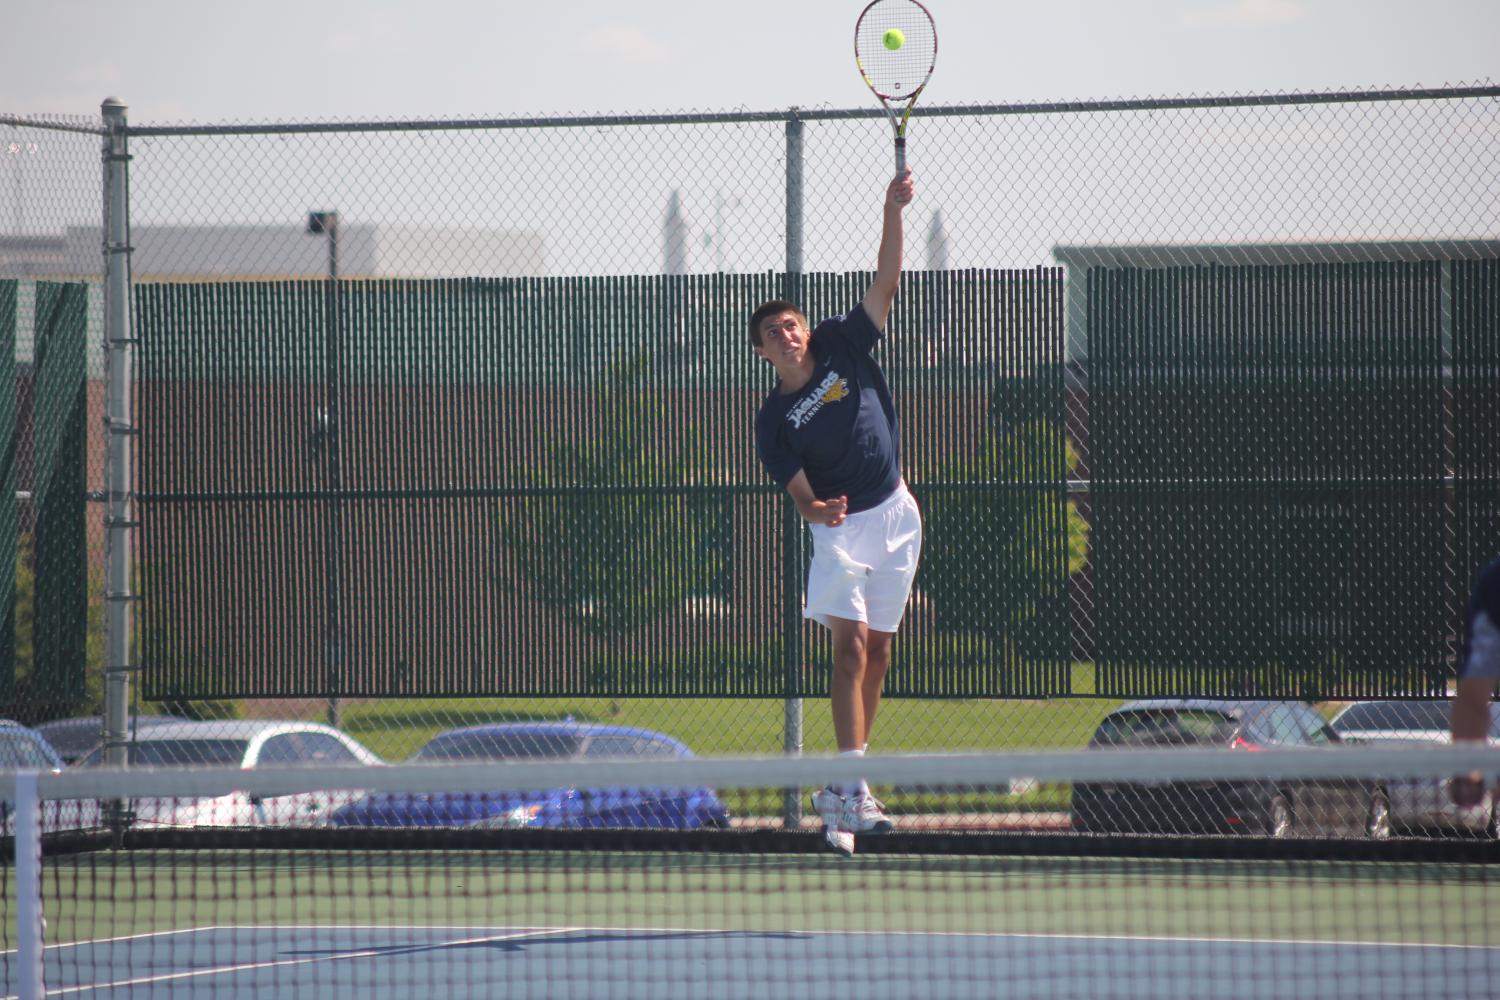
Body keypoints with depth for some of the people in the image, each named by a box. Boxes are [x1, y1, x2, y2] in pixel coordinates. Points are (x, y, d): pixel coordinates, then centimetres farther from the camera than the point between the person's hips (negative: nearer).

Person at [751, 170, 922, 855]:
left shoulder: (843, 346, 2)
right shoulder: (774, 420, -5)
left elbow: (887, 283, -3)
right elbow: (799, 493, -10)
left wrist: (893, 213, -15)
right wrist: (818, 511, -34)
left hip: (895, 517, 4)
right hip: (839, 529, -4)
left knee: (876, 653, 7)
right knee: (851, 646, -18)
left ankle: (842, 791, 15)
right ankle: (851, 790, -23)